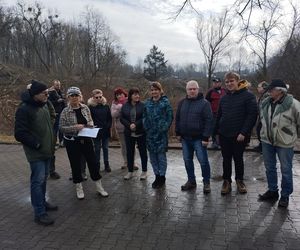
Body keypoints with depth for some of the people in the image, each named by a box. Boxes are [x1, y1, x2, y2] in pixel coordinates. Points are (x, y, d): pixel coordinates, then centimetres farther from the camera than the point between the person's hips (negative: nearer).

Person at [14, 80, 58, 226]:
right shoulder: (24, 109, -17)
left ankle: (42, 202, 34)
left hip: (47, 150, 8)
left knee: (43, 178, 18)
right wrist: (37, 144, -18)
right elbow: (20, 134, -18)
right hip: (36, 153, -8)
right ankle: (39, 213, 4)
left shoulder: (44, 105, 8)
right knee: (38, 180, -4)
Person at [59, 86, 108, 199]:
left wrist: (90, 125, -10)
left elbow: (90, 121, 13)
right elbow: (61, 127, -10)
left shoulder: (85, 108, 0)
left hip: (86, 140, 3)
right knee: (75, 164, 8)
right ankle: (79, 188, 27)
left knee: (92, 162, 7)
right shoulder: (65, 111, -10)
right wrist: (75, 127, -23)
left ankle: (99, 187, 22)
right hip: (72, 142, -3)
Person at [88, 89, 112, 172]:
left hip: (105, 131, 3)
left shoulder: (106, 106, 4)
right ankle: (97, 165, 17)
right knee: (97, 149, 7)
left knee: (105, 148, 11)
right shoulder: (91, 107, -5)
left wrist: (108, 126, -3)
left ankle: (107, 165, 21)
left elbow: (110, 118, 7)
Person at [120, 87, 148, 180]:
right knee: (129, 152, 10)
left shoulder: (142, 105, -5)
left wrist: (136, 124, -21)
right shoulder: (125, 106, 4)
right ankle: (130, 172, 23)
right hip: (129, 133, 3)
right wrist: (129, 125, -15)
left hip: (141, 133, -3)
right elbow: (122, 118, 1)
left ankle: (144, 171, 20)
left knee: (143, 151, 7)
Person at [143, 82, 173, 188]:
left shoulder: (165, 102, -4)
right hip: (150, 133, 5)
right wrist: (146, 127, 2)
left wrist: (164, 128, -12)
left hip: (161, 133, -5)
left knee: (161, 155, 1)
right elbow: (144, 116, 13)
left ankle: (162, 177, 16)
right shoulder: (148, 103, 10)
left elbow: (170, 116, -7)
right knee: (152, 155, 11)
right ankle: (157, 176, 25)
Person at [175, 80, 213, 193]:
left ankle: (206, 183, 16)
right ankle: (191, 181, 28)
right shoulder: (182, 103, 9)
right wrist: (178, 133, 10)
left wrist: (206, 137, -16)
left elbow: (208, 121, -12)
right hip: (185, 138, 5)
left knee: (203, 161, 0)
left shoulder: (204, 103, -8)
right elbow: (178, 119, 15)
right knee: (187, 161, 13)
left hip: (198, 138, -5)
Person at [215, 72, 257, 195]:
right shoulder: (224, 98, 8)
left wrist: (243, 133, -18)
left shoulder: (248, 96, -8)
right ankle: (226, 181, 26)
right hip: (224, 135, 4)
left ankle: (240, 180, 30)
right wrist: (216, 131, 3)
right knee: (226, 159, 12)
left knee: (238, 158, 11)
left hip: (239, 136, -4)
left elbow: (252, 115, -13)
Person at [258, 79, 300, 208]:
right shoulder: (265, 103, 2)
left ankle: (285, 196, 25)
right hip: (267, 141, 6)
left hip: (285, 143, -5)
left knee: (286, 170, 8)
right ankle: (272, 191, 35)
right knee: (269, 168, 17)